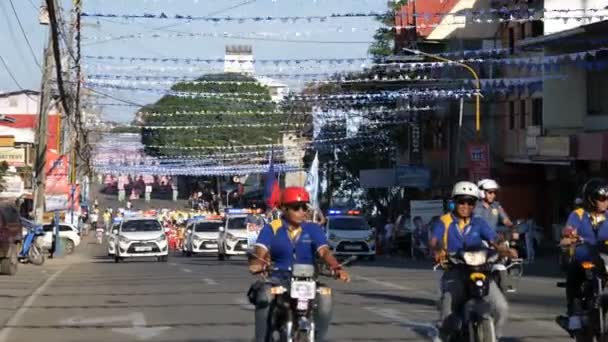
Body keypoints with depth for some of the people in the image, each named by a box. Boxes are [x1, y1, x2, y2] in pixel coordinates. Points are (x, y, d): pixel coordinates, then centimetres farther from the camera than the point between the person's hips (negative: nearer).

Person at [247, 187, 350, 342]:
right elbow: (260, 251, -10)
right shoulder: (271, 229, 4)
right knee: (264, 295, -34)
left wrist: (337, 268, -28)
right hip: (278, 279, -1)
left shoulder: (313, 229, 8)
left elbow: (324, 251, -7)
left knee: (325, 298, -29)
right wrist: (257, 264, -35)